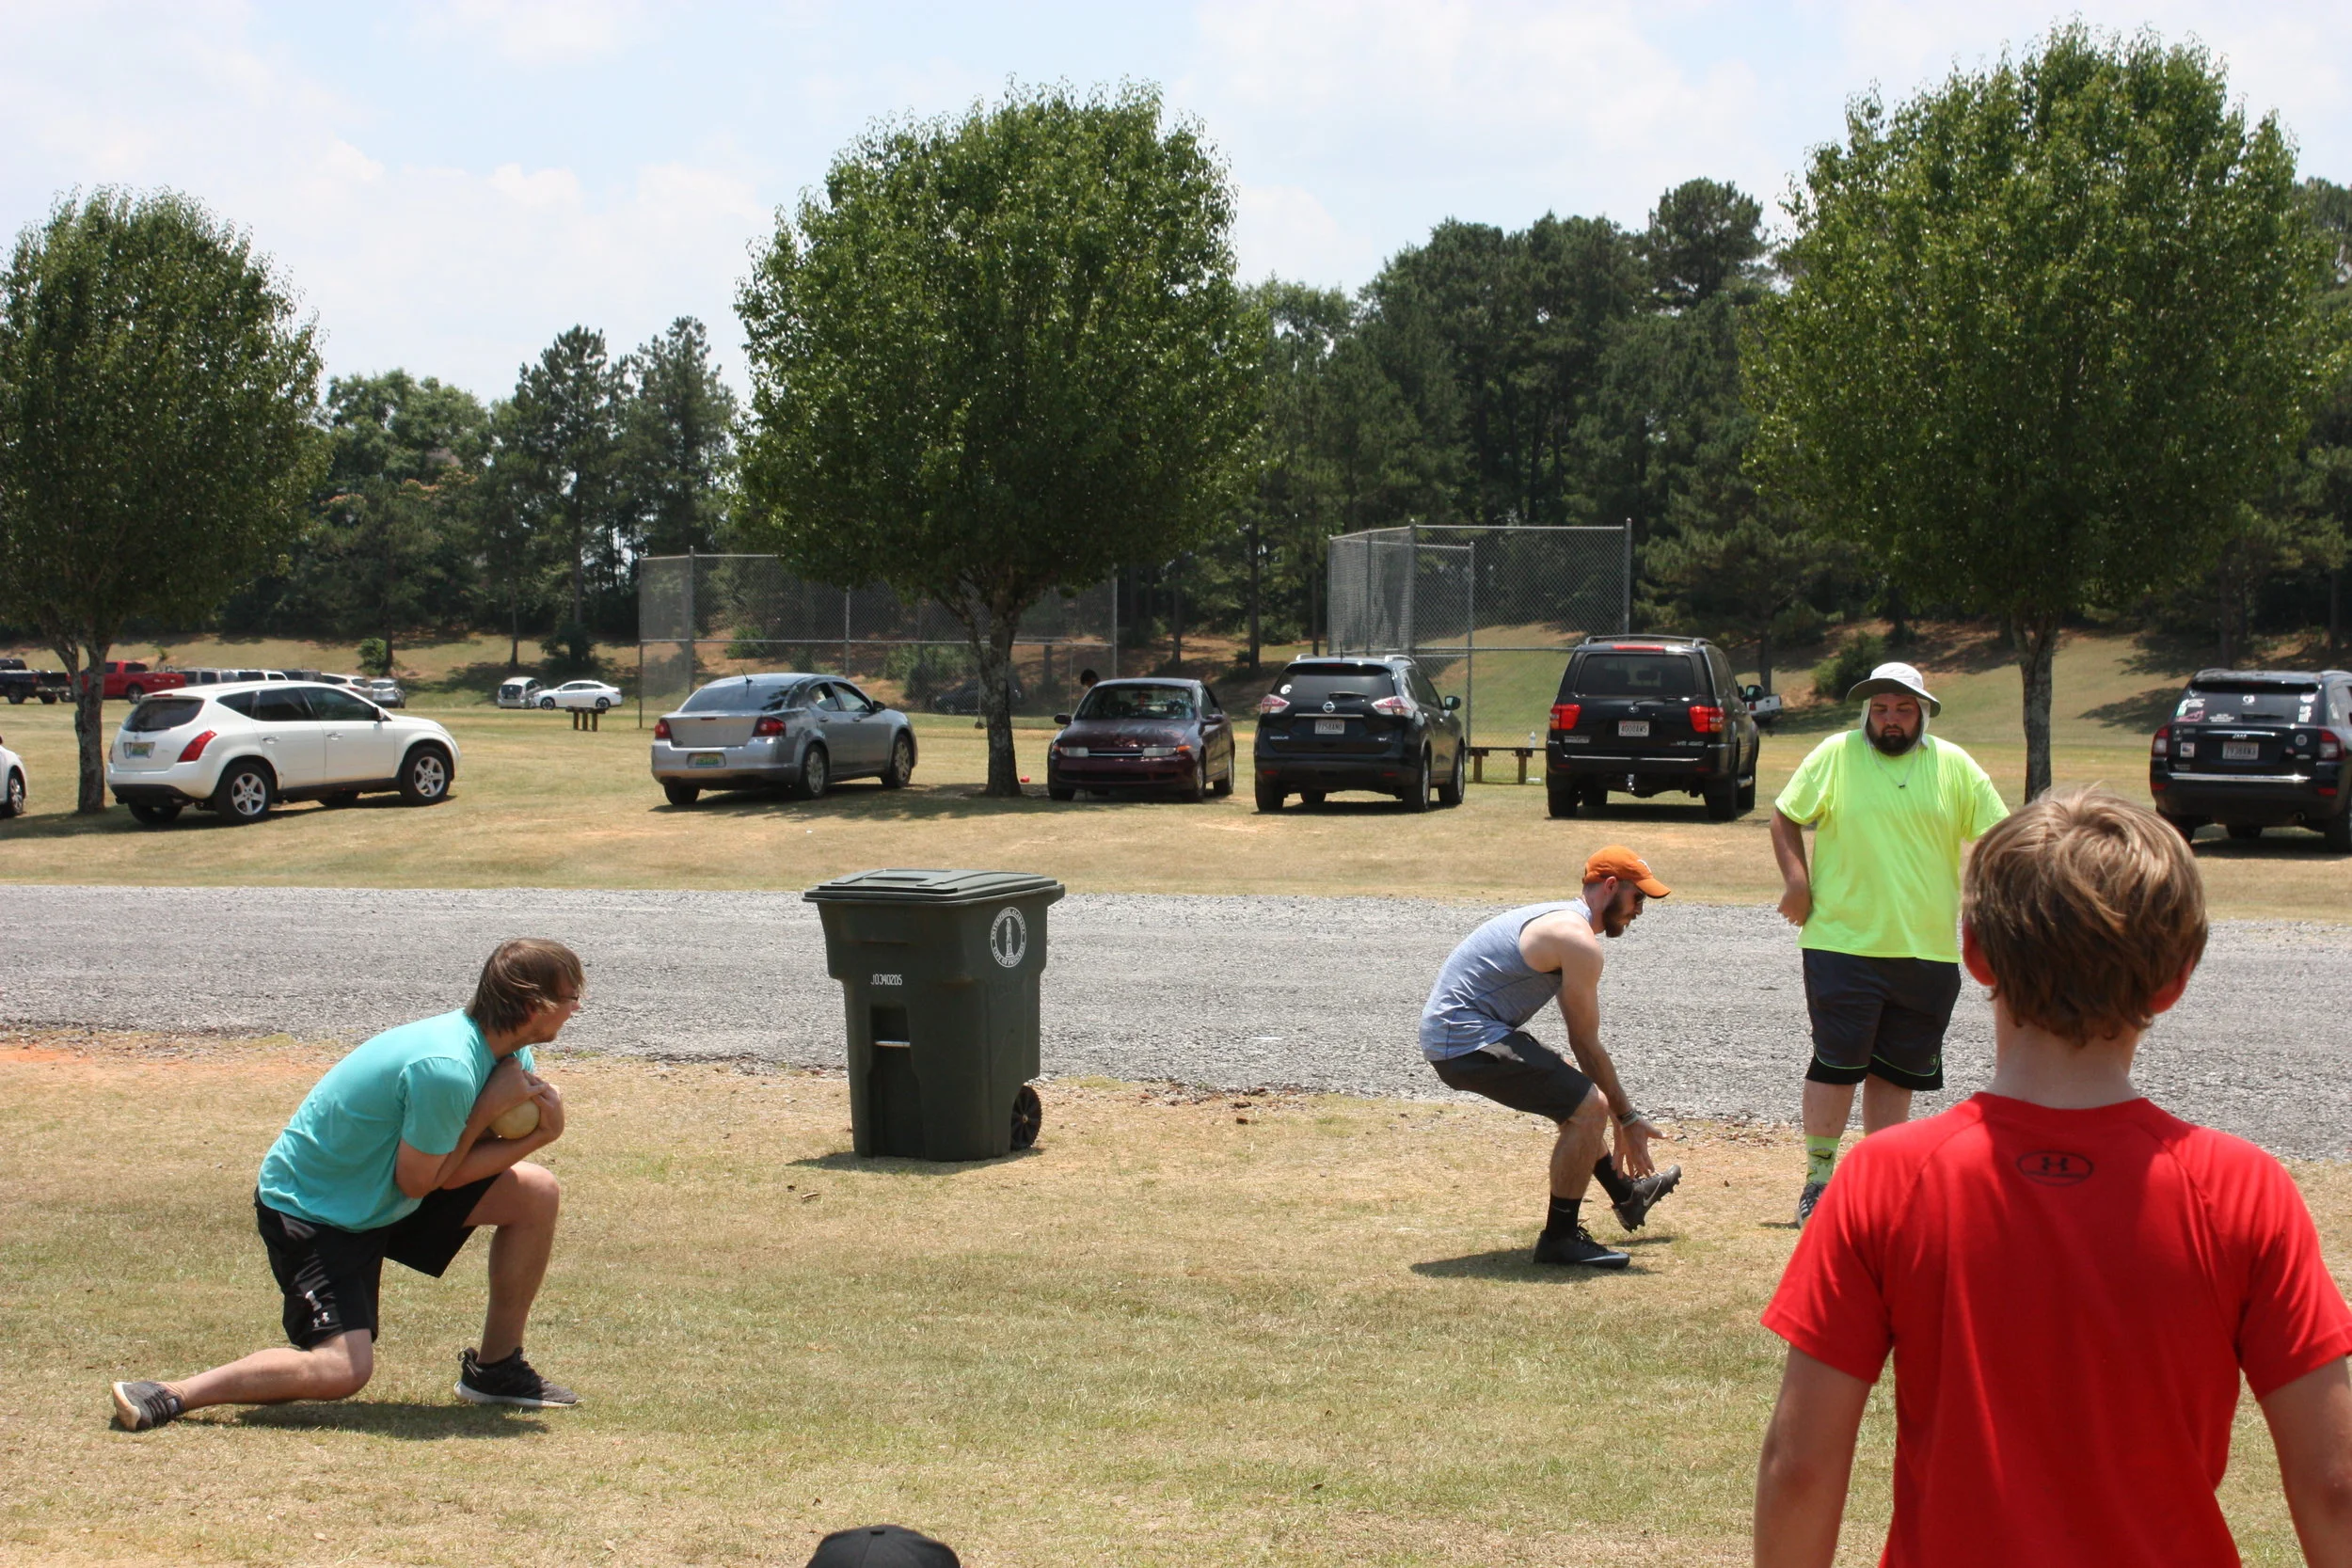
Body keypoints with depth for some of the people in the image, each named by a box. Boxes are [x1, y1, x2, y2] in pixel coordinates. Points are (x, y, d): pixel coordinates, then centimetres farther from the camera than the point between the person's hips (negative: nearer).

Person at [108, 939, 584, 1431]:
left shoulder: (509, 1052, -2)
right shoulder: (444, 1069, -31)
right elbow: (419, 1182, -21)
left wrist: (539, 1134, -18)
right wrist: (486, 1111, -21)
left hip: (378, 1195, 10)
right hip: (309, 1209, -10)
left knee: (536, 1191, 4)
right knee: (344, 1370, -25)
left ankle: (496, 1369, 16)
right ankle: (167, 1396, -15)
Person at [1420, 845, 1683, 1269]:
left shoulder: (1557, 921, 18)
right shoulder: (1578, 940, -14)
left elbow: (1580, 1041, 22)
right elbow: (1587, 1045, -10)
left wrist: (1619, 1110, 22)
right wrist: (1627, 1118, 0)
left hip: (1445, 1034, 11)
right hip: (1469, 1041, -11)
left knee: (1579, 1094, 30)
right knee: (1589, 1106, -17)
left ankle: (1626, 1194, 48)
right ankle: (1559, 1237, -7)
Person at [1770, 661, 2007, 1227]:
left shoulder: (1955, 765, 6)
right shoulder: (1836, 755, 1)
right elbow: (1785, 816, 7)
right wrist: (1795, 877, -7)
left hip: (1927, 950, 3)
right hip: (1842, 942, -3)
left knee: (1896, 1072, 10)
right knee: (1837, 1063, -4)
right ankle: (1819, 1179, 9)